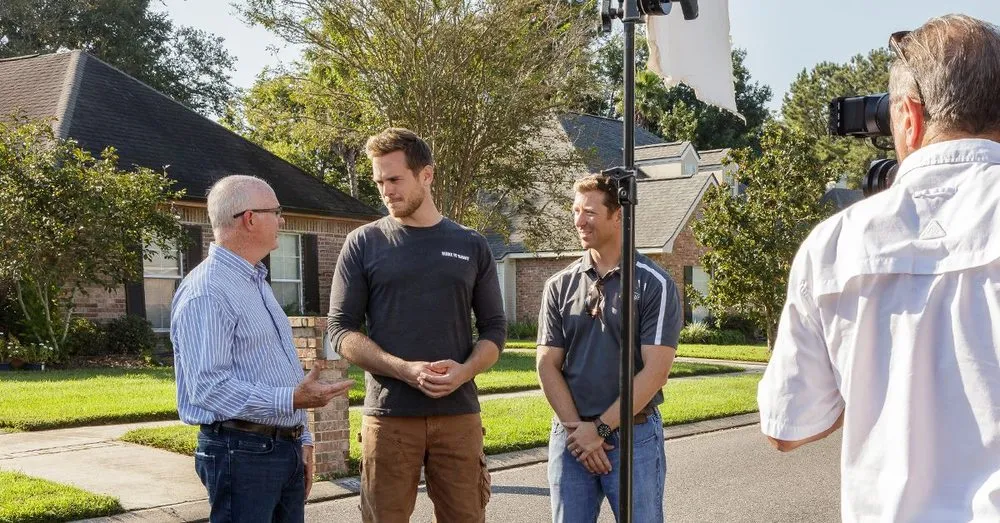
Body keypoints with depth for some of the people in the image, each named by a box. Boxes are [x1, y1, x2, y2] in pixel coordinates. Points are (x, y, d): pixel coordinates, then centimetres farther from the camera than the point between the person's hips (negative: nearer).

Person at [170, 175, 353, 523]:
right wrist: (292, 400, -26)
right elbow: (208, 386, -23)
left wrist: (301, 440, 17)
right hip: (241, 454, -9)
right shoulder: (205, 292, -15)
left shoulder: (258, 283, 17)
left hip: (286, 450, 9)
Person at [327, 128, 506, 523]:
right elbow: (341, 330, -1)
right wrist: (404, 370, -15)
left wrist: (464, 371, -11)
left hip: (459, 413, 2)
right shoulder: (363, 244, 3)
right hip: (388, 414, -1)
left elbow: (494, 328, 10)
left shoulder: (471, 246, 9)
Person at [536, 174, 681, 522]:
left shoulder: (654, 284, -5)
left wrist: (601, 427, -13)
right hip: (570, 437, 3)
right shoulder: (559, 286, 6)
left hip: (634, 436, -3)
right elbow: (548, 364, 4)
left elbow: (655, 370, -11)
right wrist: (576, 427, -8)